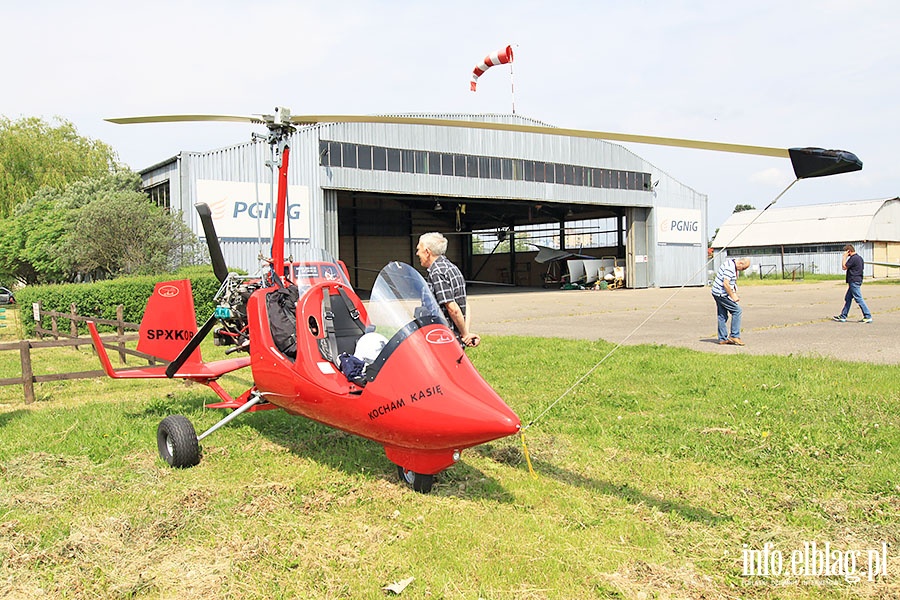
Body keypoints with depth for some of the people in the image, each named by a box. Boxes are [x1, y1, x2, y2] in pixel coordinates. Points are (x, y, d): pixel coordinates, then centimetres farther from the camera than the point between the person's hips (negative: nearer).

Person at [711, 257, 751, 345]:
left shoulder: (733, 266, 13)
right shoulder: (730, 267, -20)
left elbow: (732, 282, 23)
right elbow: (725, 284, -24)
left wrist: (735, 294, 14)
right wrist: (733, 296, -16)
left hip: (718, 293, 10)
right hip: (721, 294, -10)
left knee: (722, 316, 11)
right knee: (737, 310, -6)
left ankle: (722, 339, 15)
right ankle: (734, 336, -2)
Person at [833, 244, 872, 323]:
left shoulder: (853, 258, -17)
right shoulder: (859, 258, 14)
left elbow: (844, 267, -13)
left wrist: (844, 257, -7)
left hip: (854, 281, -11)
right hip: (857, 280, 11)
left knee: (859, 299, -8)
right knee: (848, 298, 13)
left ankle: (868, 317, -6)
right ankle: (843, 317, 17)